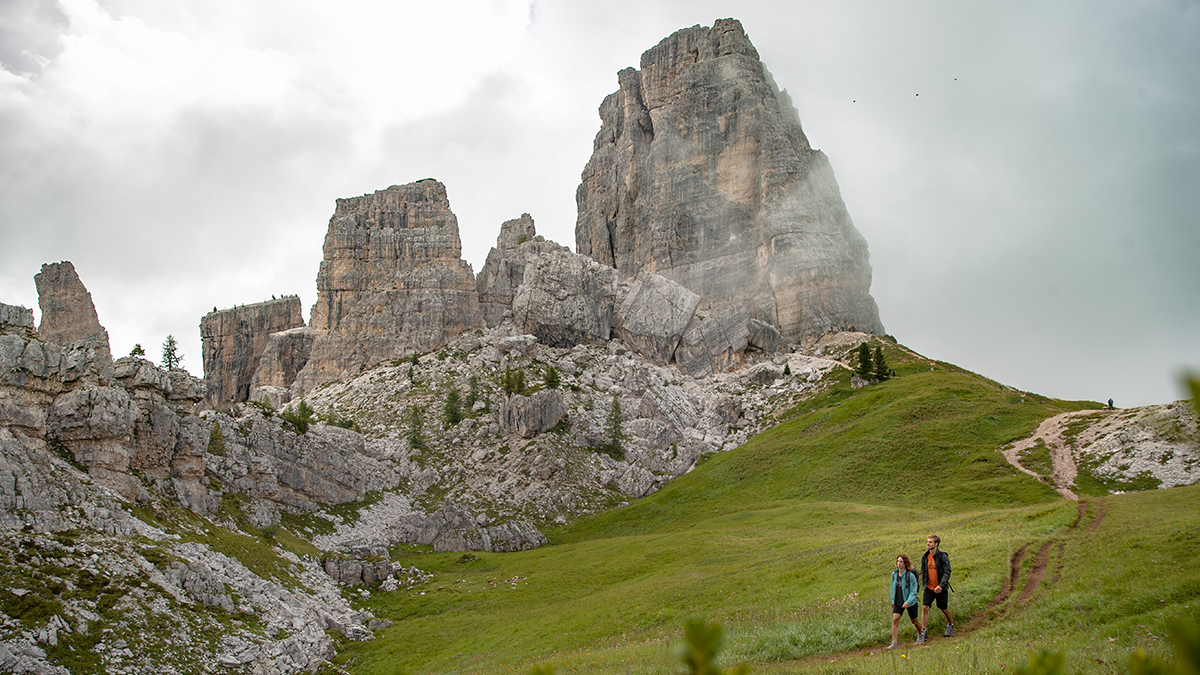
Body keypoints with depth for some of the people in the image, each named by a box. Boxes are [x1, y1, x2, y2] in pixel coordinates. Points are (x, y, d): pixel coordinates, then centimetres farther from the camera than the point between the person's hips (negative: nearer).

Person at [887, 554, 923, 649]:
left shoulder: (910, 575, -19)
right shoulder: (894, 574, -3)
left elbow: (913, 592, -18)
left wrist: (908, 602, -30)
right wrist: (892, 600, 16)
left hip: (910, 602, -4)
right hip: (898, 602, 4)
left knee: (914, 620, 15)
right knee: (895, 619, -14)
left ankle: (920, 635, 46)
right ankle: (894, 643, -13)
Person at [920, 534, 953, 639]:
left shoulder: (943, 556, -12)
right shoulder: (925, 556, 3)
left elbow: (947, 572, -16)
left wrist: (941, 585, -26)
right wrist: (924, 583, 9)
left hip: (941, 588, -3)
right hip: (929, 587, 4)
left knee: (943, 609, 11)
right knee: (925, 608, -9)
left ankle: (951, 625, 40)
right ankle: (924, 632, -4)